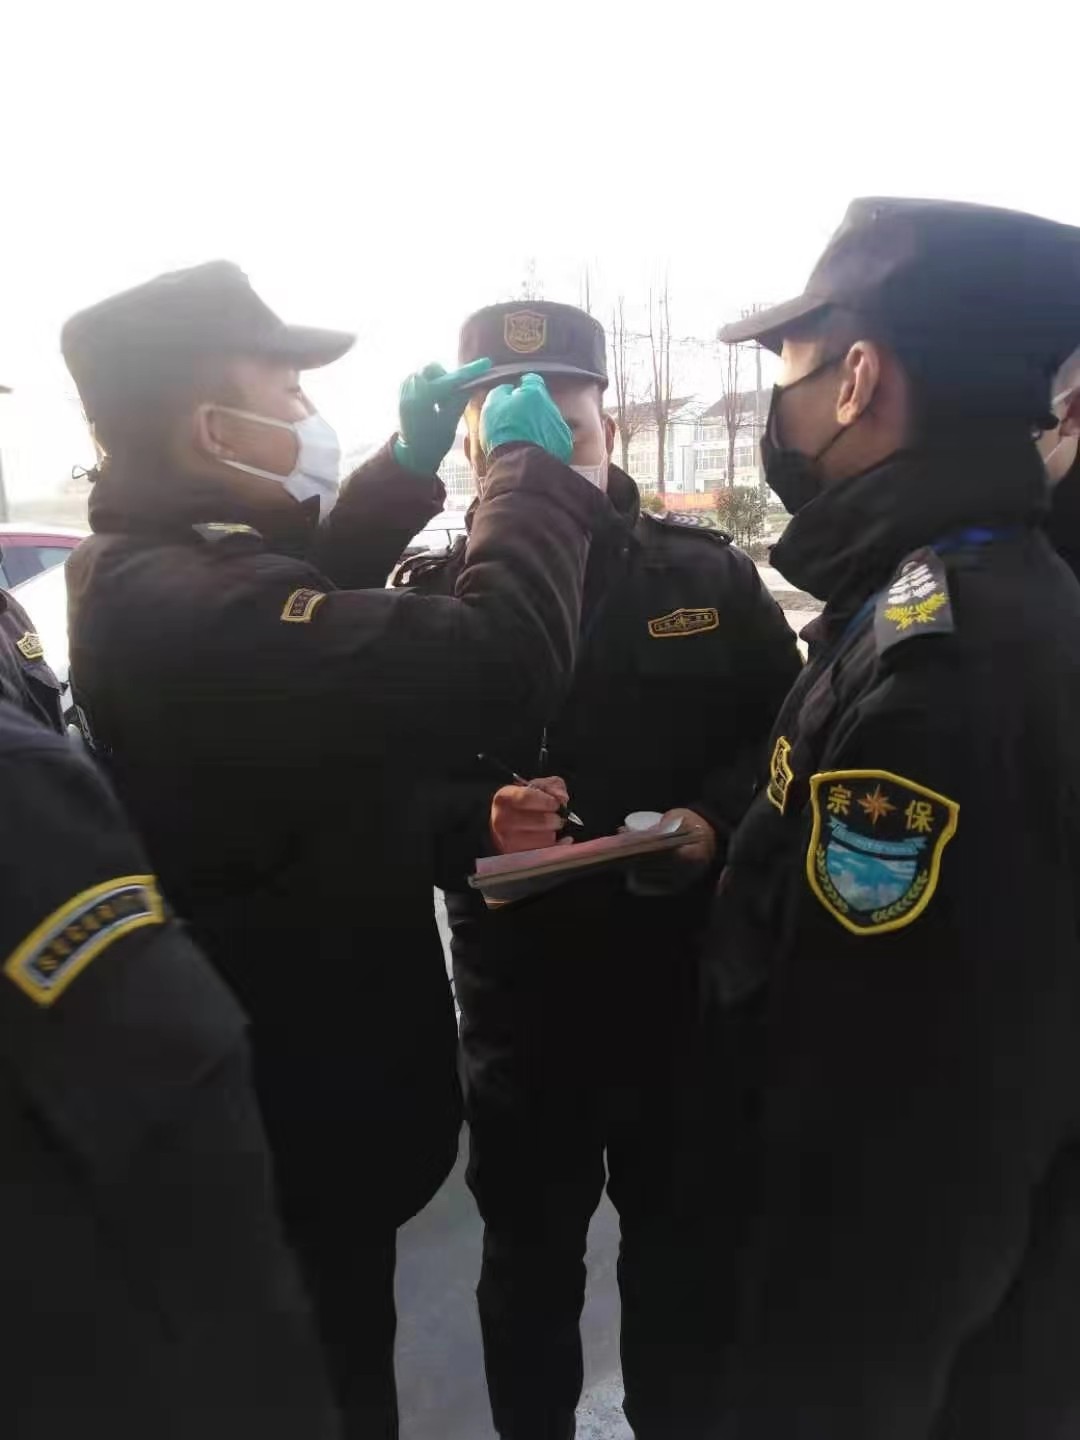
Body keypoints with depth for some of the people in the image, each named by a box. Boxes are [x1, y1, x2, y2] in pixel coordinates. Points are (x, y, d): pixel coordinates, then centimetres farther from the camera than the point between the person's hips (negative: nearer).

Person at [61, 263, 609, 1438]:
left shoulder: (144, 572, 2)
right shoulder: (200, 607, -33)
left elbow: (320, 582, 19)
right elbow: (497, 658, -41)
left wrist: (414, 458, 11)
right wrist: (527, 467, -23)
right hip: (305, 1110, -9)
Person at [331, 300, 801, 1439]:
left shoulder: (707, 572, -1)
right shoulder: (431, 595, -3)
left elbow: (786, 740, 2)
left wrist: (713, 819, -17)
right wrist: (475, 820, -25)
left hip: (688, 989, 1)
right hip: (516, 1001, 0)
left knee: (685, 1252, 24)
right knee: (527, 1259, 23)